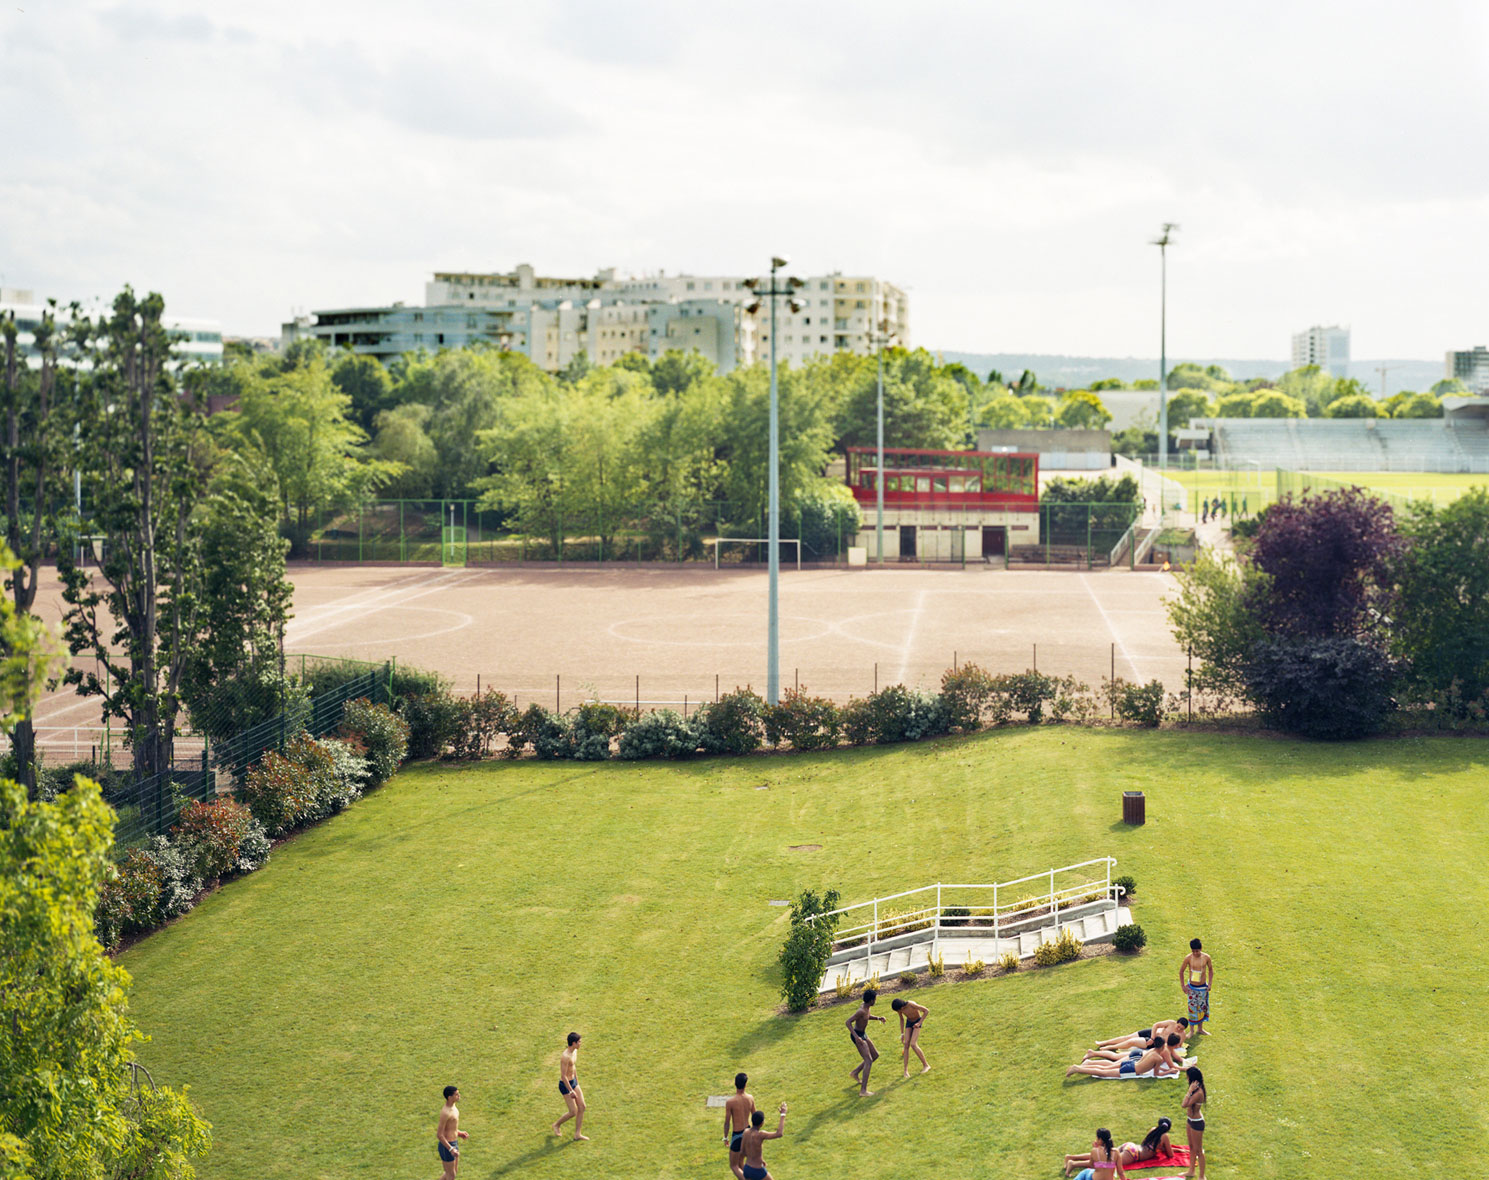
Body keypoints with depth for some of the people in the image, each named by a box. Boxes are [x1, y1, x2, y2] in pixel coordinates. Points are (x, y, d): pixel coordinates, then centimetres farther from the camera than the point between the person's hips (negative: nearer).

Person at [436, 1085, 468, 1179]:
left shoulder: (453, 1107, 3)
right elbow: (439, 1135, -24)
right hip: (446, 1146, -9)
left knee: (454, 1171, 22)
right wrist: (451, 1149, -26)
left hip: (454, 1143, 9)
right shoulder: (445, 1113, -26)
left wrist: (459, 1133, 8)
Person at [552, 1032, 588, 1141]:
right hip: (565, 1085, -9)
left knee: (582, 1107, 7)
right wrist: (571, 1091, -21)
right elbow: (563, 1076, -26)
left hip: (573, 1082, 9)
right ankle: (557, 1125, 24)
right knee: (573, 1112, -1)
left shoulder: (575, 1051, 2)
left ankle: (577, 1134, 17)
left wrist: (577, 1082, 24)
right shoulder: (565, 1057, -29)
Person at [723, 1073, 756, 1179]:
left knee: (734, 1166, 8)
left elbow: (727, 1122, -15)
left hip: (737, 1135, -6)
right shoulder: (750, 1098, -8)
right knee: (740, 1162, 24)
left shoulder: (730, 1102, -23)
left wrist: (725, 1137, 1)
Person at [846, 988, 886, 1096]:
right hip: (858, 1036, -10)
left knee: (875, 1055, 19)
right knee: (869, 1061, -15)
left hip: (862, 1034, 10)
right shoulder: (861, 1011, -27)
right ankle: (863, 1091, -20)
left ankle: (855, 1073, 28)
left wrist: (878, 1018, 8)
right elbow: (847, 1022, -33)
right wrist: (856, 1037, -39)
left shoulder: (864, 1005, 2)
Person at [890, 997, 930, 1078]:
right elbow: (902, 1019, 4)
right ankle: (906, 1070, -8)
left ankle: (926, 1065, -4)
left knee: (913, 1044, -20)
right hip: (909, 1022, 5)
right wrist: (902, 1034, 3)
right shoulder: (899, 1008, -15)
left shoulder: (912, 1005, -36)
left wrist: (919, 1023, -28)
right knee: (906, 1045, -10)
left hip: (917, 1022, -5)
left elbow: (927, 1011, -27)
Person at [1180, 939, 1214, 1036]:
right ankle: (1192, 1031, 15)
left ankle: (1200, 1029, 29)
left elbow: (1210, 969, 7)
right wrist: (1183, 986, -3)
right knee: (1192, 1009, 2)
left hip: (1203, 987, 2)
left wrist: (1210, 983, 1)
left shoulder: (1206, 957, -9)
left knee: (1203, 1008, 12)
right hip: (1192, 987, -2)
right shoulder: (1188, 958, -12)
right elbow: (1181, 971, -1)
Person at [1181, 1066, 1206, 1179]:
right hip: (1191, 1120, 10)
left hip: (1197, 1123, -10)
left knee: (1198, 1150, 5)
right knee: (1191, 1147, 24)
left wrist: (1190, 1091, -34)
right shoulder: (1196, 1089, -2)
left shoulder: (1198, 1093, -31)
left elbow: (1184, 1105, -35)